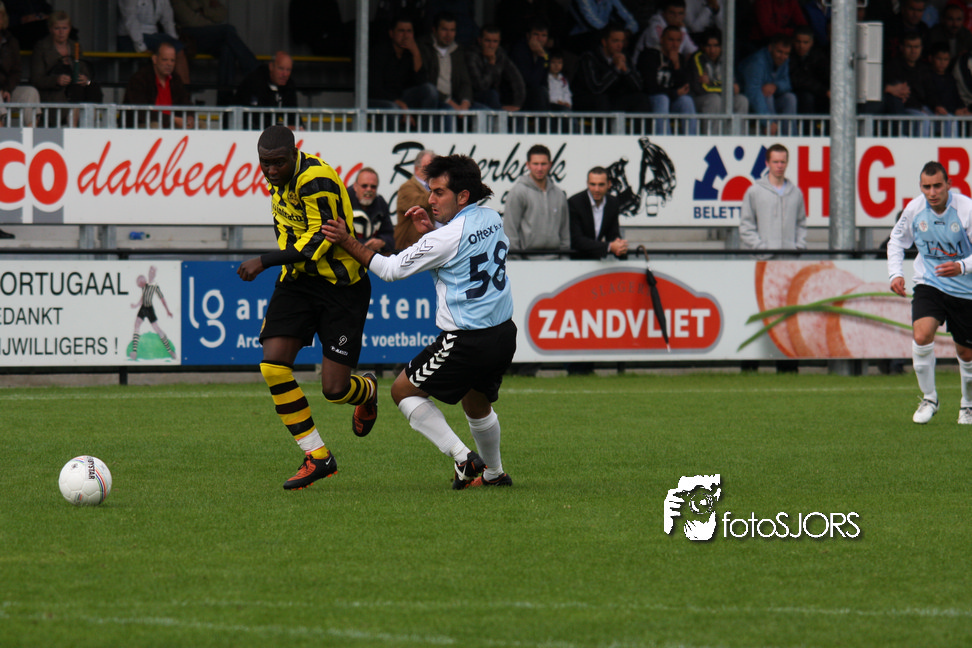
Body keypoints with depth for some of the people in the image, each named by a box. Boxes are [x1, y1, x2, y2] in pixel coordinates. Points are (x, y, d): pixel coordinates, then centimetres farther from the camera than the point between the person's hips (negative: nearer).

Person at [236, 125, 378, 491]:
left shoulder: (316, 180, -24)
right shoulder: (281, 178, 3)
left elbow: (319, 240, -24)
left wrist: (264, 262, -24)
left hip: (342, 286, -7)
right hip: (299, 280, 7)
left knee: (334, 390, -7)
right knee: (273, 365, -13)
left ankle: (367, 391, 34)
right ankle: (317, 457, -2)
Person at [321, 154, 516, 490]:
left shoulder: (448, 238, -18)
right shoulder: (492, 219, 5)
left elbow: (392, 269, -9)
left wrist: (347, 241, -4)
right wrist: (432, 230, 12)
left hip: (468, 342, -8)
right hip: (504, 334, 8)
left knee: (403, 390, 6)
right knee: (476, 403, 31)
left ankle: (464, 458, -1)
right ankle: (494, 473, 44)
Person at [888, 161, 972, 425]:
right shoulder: (914, 209, -7)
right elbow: (897, 240, 12)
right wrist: (895, 273, -2)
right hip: (928, 285, 1)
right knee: (921, 336, -23)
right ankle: (929, 398, -4)